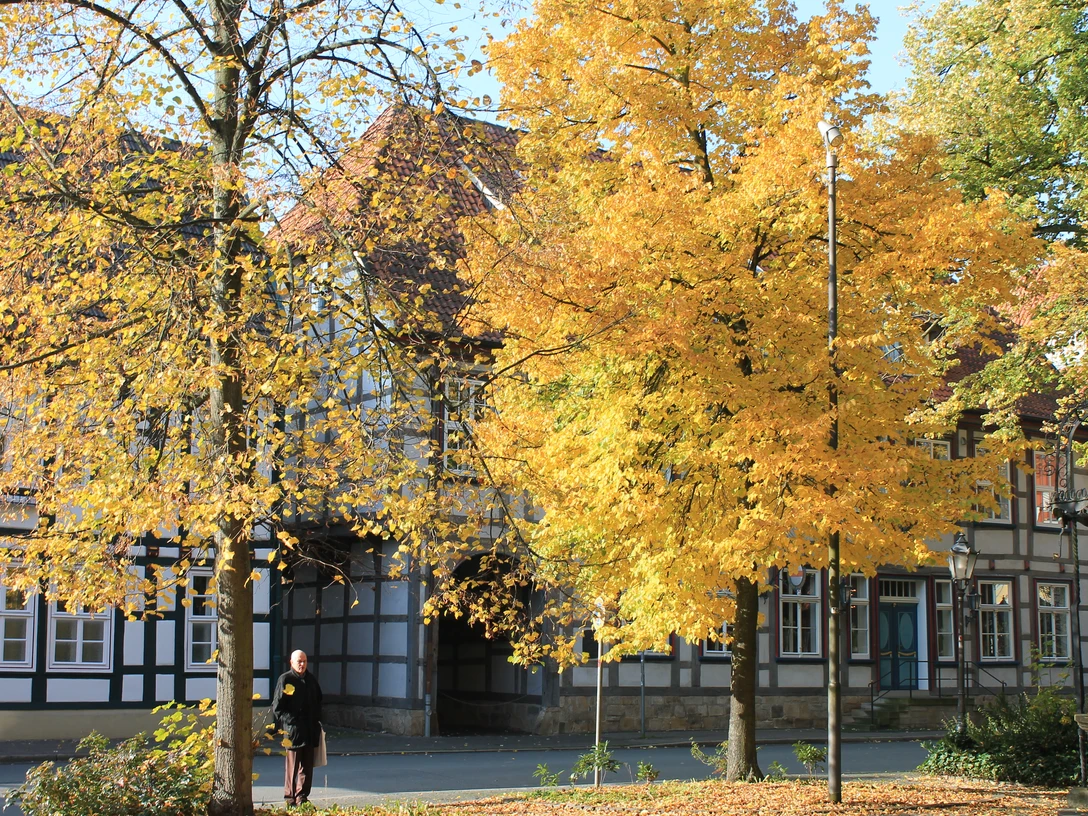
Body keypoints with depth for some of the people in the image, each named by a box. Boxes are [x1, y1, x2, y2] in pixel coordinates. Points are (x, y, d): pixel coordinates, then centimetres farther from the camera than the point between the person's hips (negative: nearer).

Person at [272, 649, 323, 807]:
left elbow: (318, 702, 23)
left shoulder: (311, 680, 13)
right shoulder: (285, 679, -4)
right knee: (292, 765, -1)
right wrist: (290, 721, -14)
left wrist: (316, 721, 11)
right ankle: (290, 797, 7)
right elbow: (277, 707, -5)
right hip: (293, 730, -5)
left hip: (310, 730, 5)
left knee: (307, 766, 8)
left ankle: (302, 796, 16)